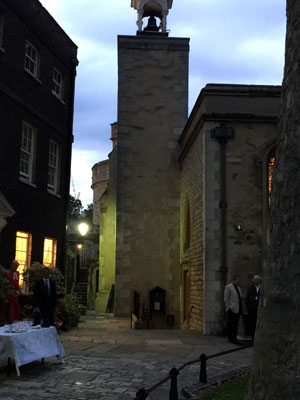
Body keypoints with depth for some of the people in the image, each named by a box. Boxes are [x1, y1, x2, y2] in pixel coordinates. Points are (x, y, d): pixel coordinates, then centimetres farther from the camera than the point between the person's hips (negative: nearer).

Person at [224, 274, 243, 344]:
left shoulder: (238, 287, 17)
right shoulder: (228, 287, -5)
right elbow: (226, 299, -7)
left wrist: (241, 309, 13)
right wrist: (228, 307, -9)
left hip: (238, 309, 7)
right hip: (232, 309, -7)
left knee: (236, 325, 8)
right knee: (230, 325, -1)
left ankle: (234, 338, 13)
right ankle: (231, 338, 4)